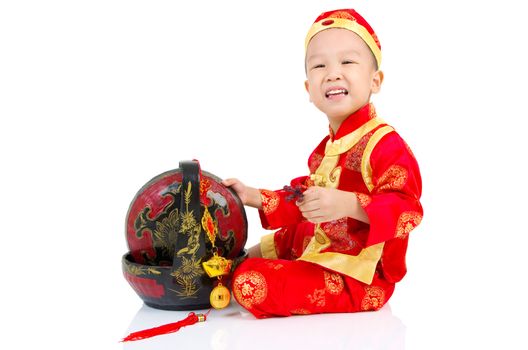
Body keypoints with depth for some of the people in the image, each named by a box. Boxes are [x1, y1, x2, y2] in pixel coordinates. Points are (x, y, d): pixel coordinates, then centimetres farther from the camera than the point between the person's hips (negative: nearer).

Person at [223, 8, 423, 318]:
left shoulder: (385, 144, -21)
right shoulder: (328, 147, 12)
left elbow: (408, 210, -29)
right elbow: (305, 201, 23)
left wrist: (349, 205, -42)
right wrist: (256, 197, 19)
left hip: (357, 276, -10)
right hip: (315, 249, 10)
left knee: (251, 283, -18)